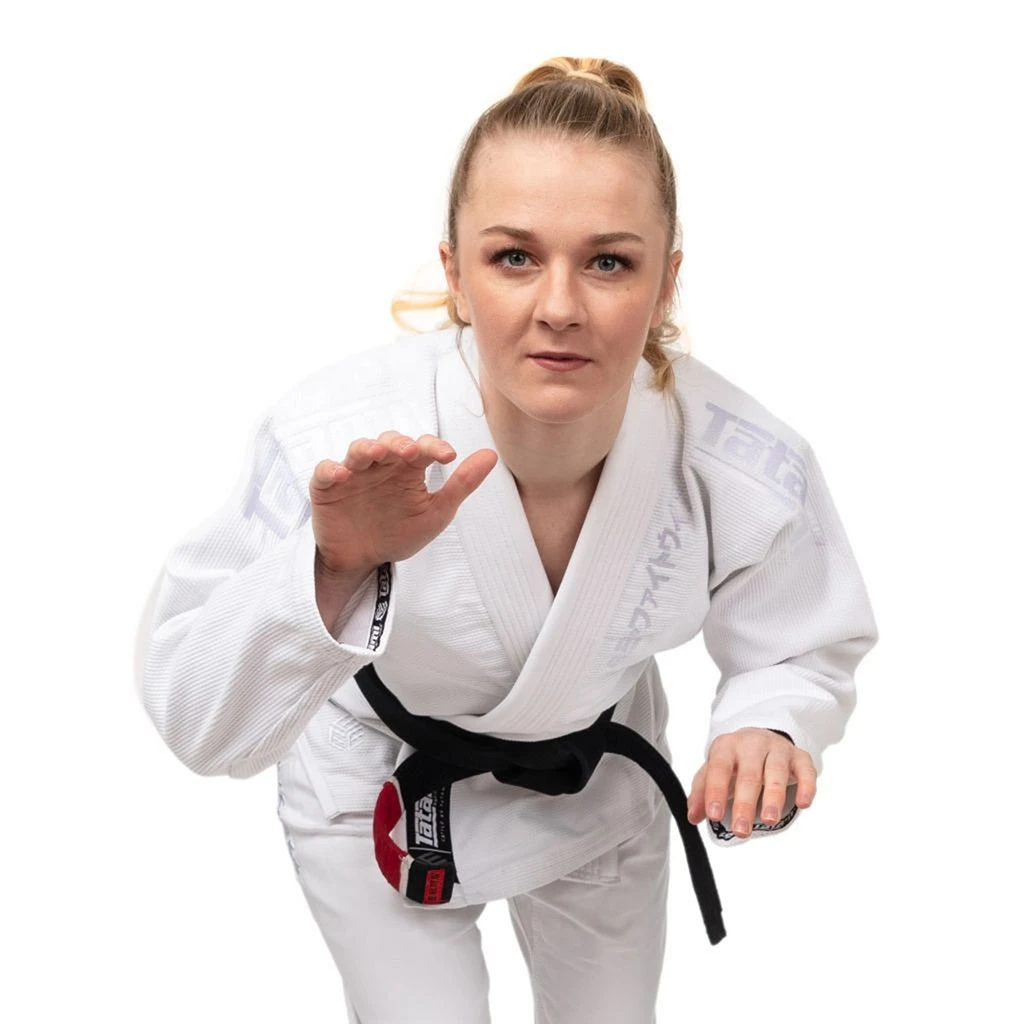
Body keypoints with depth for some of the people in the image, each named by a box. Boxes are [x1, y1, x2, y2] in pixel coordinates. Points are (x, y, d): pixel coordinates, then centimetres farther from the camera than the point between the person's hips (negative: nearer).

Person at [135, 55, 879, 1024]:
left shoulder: (748, 469, -29)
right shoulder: (337, 441, -36)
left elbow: (805, 649, -10)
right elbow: (195, 717, -33)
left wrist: (766, 729, -33)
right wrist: (333, 573, -51)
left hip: (596, 787, 3)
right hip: (380, 796, -3)